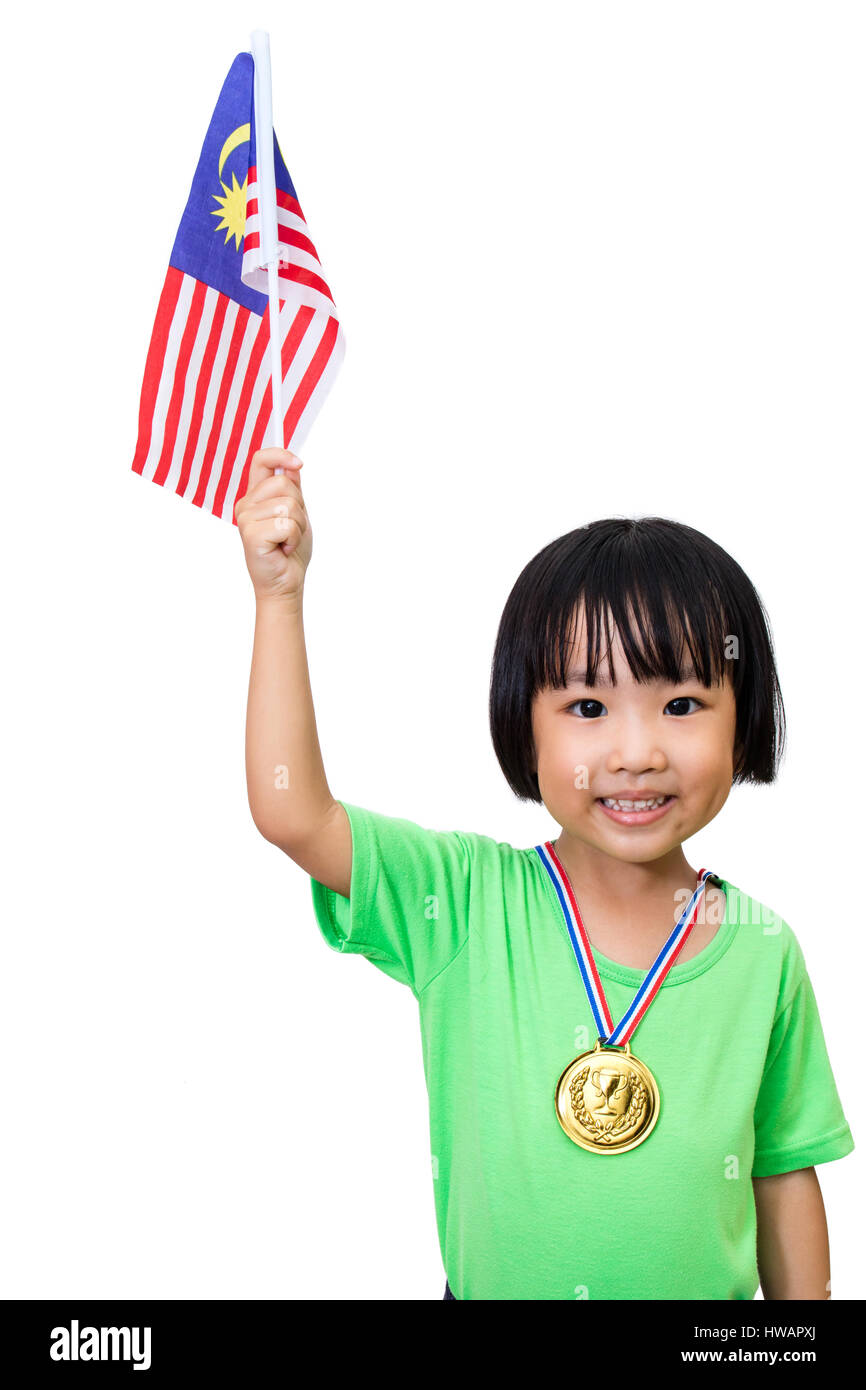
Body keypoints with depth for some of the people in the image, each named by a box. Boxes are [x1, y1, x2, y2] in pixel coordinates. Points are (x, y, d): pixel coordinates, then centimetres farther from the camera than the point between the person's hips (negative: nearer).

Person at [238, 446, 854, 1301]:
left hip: (709, 1294, 1)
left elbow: (784, 1176, -2)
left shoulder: (763, 955, -11)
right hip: (489, 1289, 0)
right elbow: (292, 813, -27)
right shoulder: (466, 903, -16)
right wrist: (279, 594, -28)